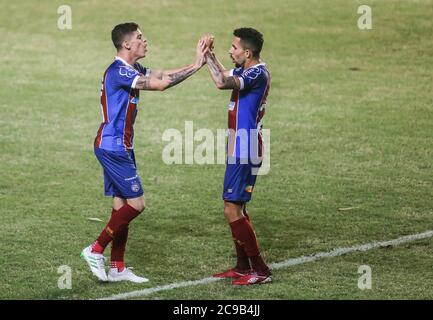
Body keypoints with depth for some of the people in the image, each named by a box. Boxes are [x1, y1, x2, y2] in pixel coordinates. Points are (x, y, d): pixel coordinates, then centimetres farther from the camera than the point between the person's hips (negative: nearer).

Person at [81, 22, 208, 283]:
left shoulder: (132, 70, 13)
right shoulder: (118, 71, -18)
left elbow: (163, 75, 9)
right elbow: (160, 84, -24)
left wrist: (196, 64, -1)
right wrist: (196, 67, -19)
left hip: (118, 148, 10)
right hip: (113, 148, -10)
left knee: (122, 204, 9)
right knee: (136, 203, -9)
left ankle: (118, 268, 12)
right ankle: (96, 250, -2)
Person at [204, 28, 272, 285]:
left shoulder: (258, 74, -19)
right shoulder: (246, 71, 11)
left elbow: (222, 83, -35)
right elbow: (225, 76, 32)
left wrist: (206, 57, -23)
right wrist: (210, 55, 16)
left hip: (245, 152, -10)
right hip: (239, 149, 10)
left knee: (232, 209, -10)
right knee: (236, 207, 16)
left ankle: (260, 271, -7)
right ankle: (243, 267, 23)